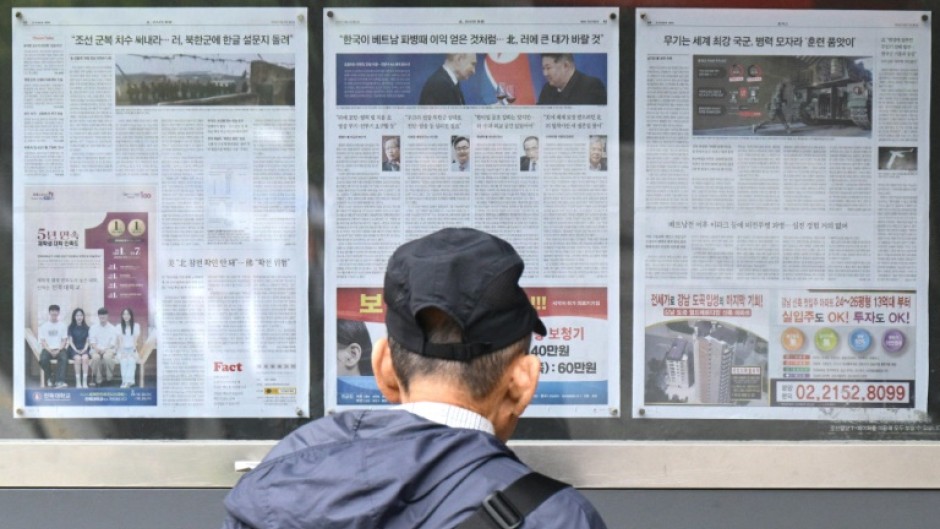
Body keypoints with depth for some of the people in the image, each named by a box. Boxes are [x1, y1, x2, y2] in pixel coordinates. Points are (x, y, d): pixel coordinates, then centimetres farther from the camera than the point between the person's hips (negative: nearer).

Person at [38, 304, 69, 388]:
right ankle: (50, 377, -7)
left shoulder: (62, 325, 10)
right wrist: (50, 350, -13)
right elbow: (42, 341, 3)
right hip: (48, 349, 0)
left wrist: (58, 350, -12)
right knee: (43, 359, -33)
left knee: (64, 358, -34)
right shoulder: (44, 326, 9)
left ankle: (59, 381, -42)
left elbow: (64, 340, 5)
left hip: (59, 349, 0)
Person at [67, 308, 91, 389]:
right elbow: (70, 341, 1)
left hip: (84, 349, 1)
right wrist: (76, 350, -13)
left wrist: (84, 349, -9)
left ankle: (85, 382, -34)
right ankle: (78, 382, -32)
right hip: (74, 349, -1)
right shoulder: (71, 327, 6)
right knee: (78, 358, -34)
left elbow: (87, 341, 8)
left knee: (85, 357, -33)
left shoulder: (86, 327, 11)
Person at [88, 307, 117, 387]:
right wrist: (97, 349, -15)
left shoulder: (112, 328, 7)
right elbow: (92, 341, 4)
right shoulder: (93, 328, 10)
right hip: (96, 349, 1)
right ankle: (98, 379, -22)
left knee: (107, 356, -37)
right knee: (96, 357, -36)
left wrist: (105, 349, -15)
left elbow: (113, 343, 1)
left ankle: (109, 377, -17)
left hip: (108, 349, -1)